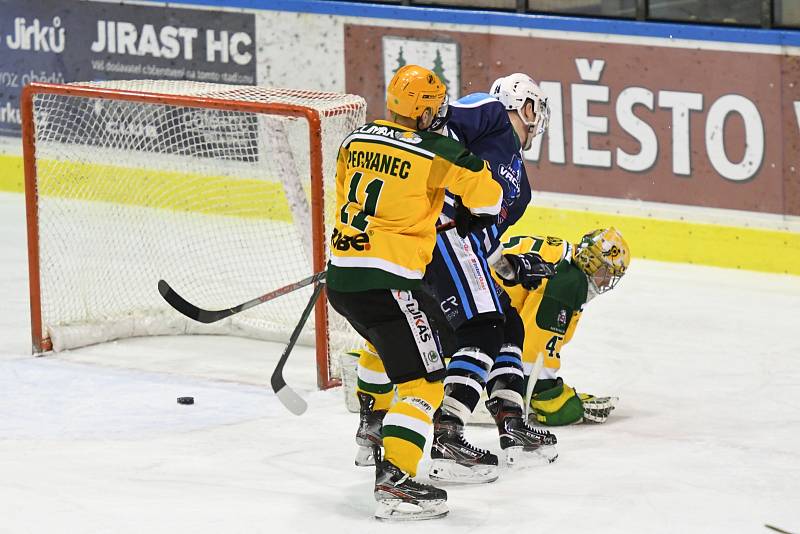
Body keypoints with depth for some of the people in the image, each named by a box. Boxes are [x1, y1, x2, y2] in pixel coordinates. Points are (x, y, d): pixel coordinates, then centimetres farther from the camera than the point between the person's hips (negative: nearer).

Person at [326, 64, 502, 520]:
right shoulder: (437, 152, -11)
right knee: (423, 383, -8)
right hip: (387, 283, -8)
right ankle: (394, 480, -21)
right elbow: (487, 197, -2)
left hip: (341, 277, 8)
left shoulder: (356, 140, 9)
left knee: (387, 342, 37)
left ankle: (373, 425, 48)